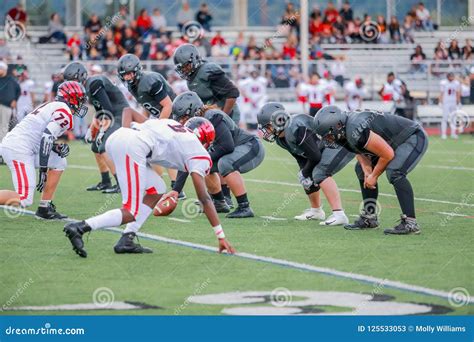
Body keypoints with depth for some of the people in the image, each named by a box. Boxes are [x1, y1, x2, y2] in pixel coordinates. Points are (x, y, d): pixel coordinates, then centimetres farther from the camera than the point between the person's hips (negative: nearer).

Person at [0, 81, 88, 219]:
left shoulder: (52, 106, 22)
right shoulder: (65, 112, -6)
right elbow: (47, 137, -18)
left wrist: (56, 148, 6)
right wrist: (43, 169, -17)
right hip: (18, 149, -10)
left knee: (59, 163, 18)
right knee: (24, 200, -14)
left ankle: (45, 208, 15)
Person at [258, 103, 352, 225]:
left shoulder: (295, 129, -30)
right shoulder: (281, 139, 1)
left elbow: (315, 157, -24)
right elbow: (302, 159, 9)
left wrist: (305, 173, -8)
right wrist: (304, 173, -5)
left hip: (343, 144, -10)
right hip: (328, 146, 10)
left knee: (320, 173, -24)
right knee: (307, 176, 13)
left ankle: (339, 214, -28)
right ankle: (316, 211, 34)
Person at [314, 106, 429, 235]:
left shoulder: (355, 131, -33)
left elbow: (388, 154, -27)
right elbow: (361, 152, 7)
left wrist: (374, 176, -13)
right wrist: (367, 172, -12)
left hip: (415, 137, -10)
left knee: (394, 173, -30)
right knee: (361, 169, 13)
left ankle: (410, 223, -26)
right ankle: (369, 217, 20)